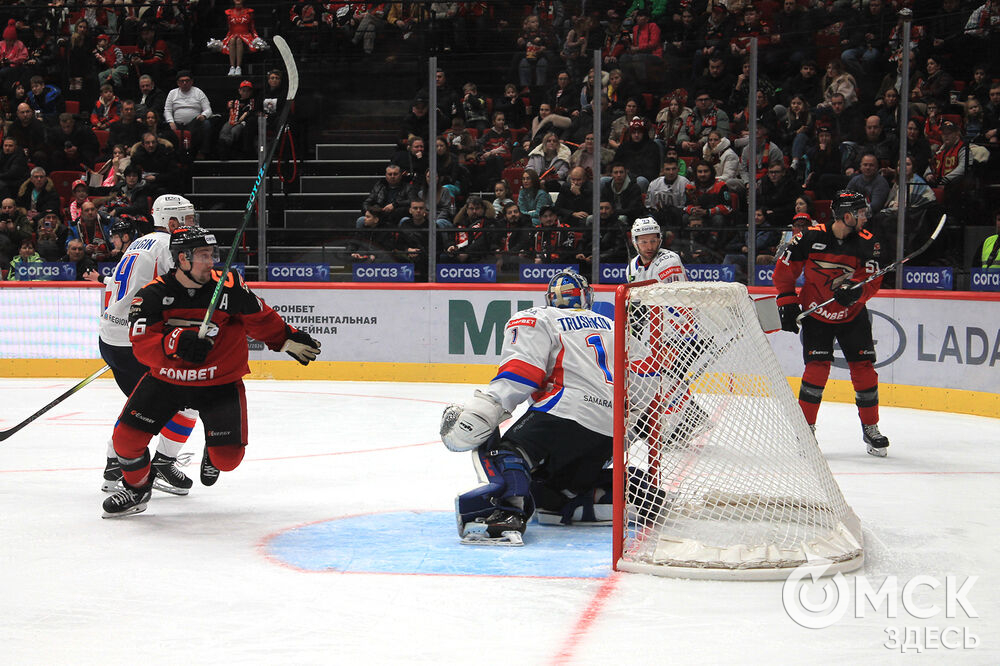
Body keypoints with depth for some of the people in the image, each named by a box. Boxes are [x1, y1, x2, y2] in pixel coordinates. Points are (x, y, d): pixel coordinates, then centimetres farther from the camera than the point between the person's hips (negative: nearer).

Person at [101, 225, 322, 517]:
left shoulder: (230, 287, -13)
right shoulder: (152, 295, -15)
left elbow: (260, 319, 5)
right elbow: (142, 347, -23)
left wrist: (289, 339, 5)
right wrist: (176, 342, -40)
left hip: (220, 382, 0)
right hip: (166, 380, 0)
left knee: (228, 457, -9)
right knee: (127, 437, -9)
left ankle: (212, 456, 31)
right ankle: (137, 487, 22)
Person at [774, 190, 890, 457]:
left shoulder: (867, 242, -8)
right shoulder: (811, 238, -15)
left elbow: (872, 281, -14)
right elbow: (784, 269, -4)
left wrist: (855, 289, -34)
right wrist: (787, 303, -5)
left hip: (852, 315, 2)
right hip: (816, 315, -2)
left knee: (863, 367, -1)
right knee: (817, 367, -11)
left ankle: (870, 428, 13)